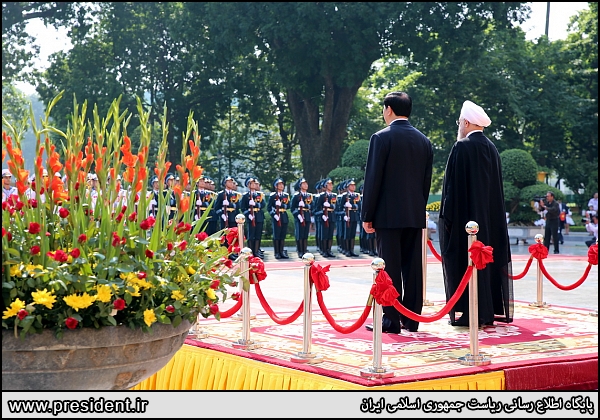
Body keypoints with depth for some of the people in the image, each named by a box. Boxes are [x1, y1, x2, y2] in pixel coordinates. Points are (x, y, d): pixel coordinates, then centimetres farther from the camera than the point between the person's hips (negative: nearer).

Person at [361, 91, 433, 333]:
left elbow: (373, 179, -9)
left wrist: (367, 215, -4)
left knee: (390, 268, -3)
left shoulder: (382, 138, -8)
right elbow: (427, 180, 13)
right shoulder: (423, 141, 10)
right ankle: (411, 318, 12)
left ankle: (391, 320, -2)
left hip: (389, 213, -5)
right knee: (412, 267, 8)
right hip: (415, 214, 5)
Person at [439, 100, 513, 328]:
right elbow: (497, 187, 14)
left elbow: (453, 183, -14)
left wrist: (447, 215, -10)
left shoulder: (462, 147, -12)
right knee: (487, 256, 10)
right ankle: (488, 311, 13)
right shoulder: (491, 149, 10)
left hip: (465, 215, -8)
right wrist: (491, 214, 19)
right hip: (489, 215, 8)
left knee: (465, 260, -4)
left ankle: (467, 312, -4)